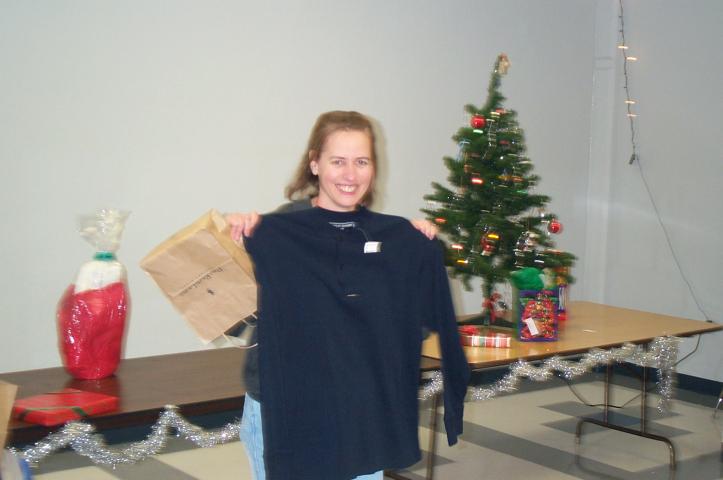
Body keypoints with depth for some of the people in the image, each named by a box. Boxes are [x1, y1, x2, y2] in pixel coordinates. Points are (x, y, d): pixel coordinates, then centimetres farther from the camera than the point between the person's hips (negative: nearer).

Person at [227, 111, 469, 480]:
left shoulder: (396, 236, 3)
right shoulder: (276, 232, -13)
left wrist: (425, 251, 2)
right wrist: (236, 244, -30)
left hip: (363, 410, 5)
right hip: (284, 414, -4)